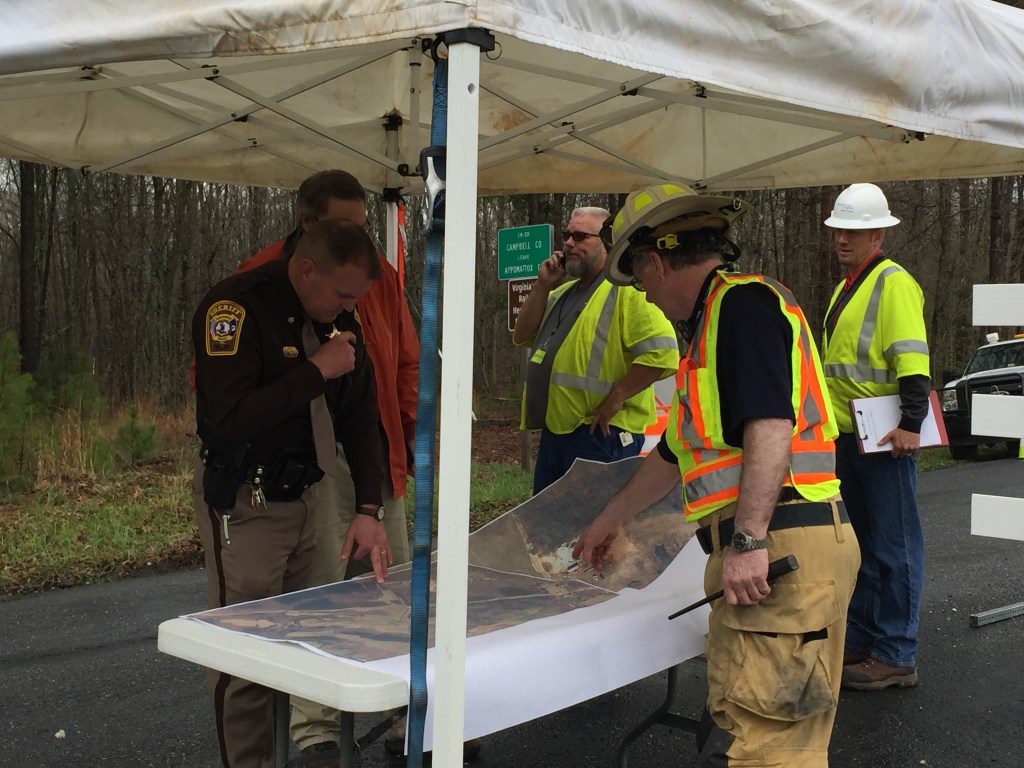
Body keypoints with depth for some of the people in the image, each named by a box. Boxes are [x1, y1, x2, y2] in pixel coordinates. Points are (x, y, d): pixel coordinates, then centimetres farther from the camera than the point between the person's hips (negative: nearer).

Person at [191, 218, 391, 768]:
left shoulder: (339, 321, 5)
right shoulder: (236, 307, -17)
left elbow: (359, 418, 7)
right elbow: (230, 418, -27)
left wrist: (367, 509, -3)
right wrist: (317, 371, -23)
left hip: (308, 495, 6)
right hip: (245, 505, -6)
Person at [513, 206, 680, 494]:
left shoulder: (626, 288, -9)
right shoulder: (562, 292, 21)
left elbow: (661, 354, -21)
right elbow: (523, 337, 16)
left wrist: (614, 399, -20)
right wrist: (543, 286, 5)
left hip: (601, 434, -9)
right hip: (553, 434, 9)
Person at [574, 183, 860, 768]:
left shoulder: (742, 301, -6)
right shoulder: (715, 322, 26)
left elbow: (770, 427, -21)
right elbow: (676, 453, 36)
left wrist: (748, 541, -25)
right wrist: (609, 521, 45)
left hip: (782, 547, -10)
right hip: (785, 552, 10)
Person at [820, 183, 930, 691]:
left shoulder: (893, 283, -11)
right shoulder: (846, 288, 18)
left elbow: (912, 360, -21)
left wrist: (911, 424, -29)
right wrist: (829, 419, 24)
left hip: (885, 439, -10)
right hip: (846, 437, 10)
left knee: (892, 549, -3)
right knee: (857, 545, 16)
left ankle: (896, 657, 4)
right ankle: (860, 642, 27)